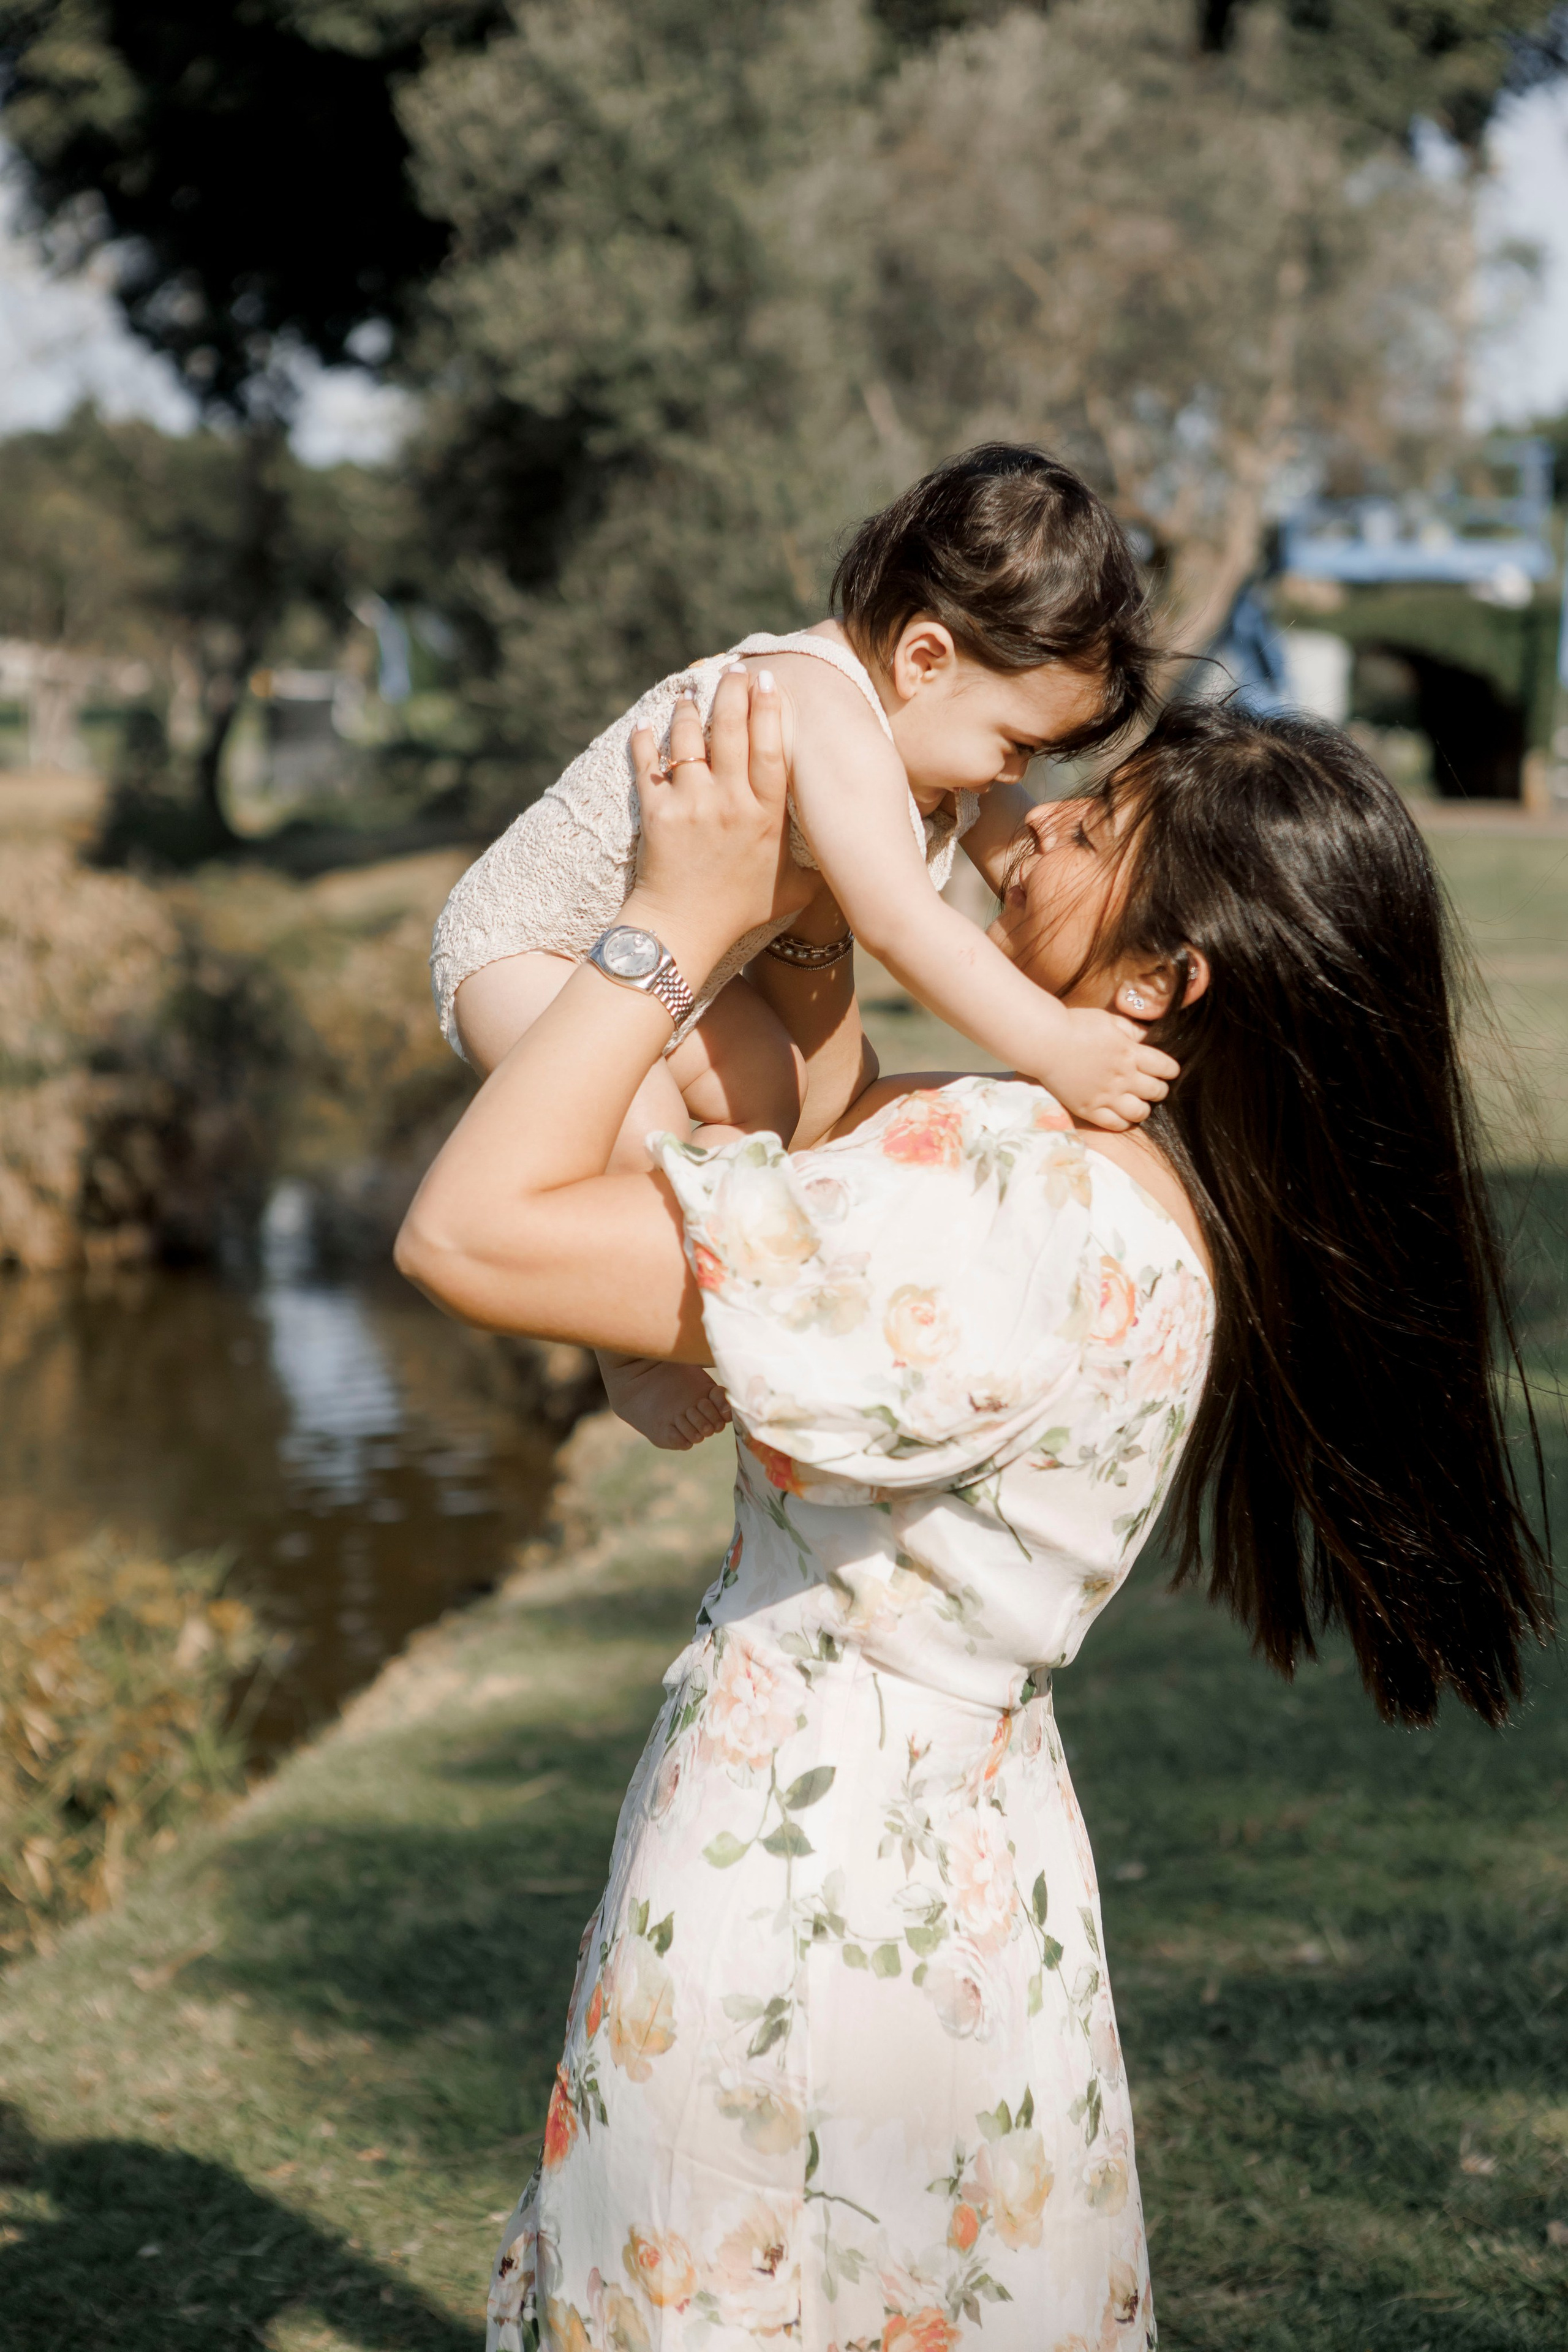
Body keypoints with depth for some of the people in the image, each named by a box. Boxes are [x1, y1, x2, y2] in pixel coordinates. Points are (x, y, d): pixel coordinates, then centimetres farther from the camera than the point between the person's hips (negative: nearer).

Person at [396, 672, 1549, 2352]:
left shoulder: (1011, 1192, -26)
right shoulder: (1188, 1208, 1)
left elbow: (469, 1233, -27)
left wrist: (692, 913, -19)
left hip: (801, 1885, -8)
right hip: (969, 1867, 9)